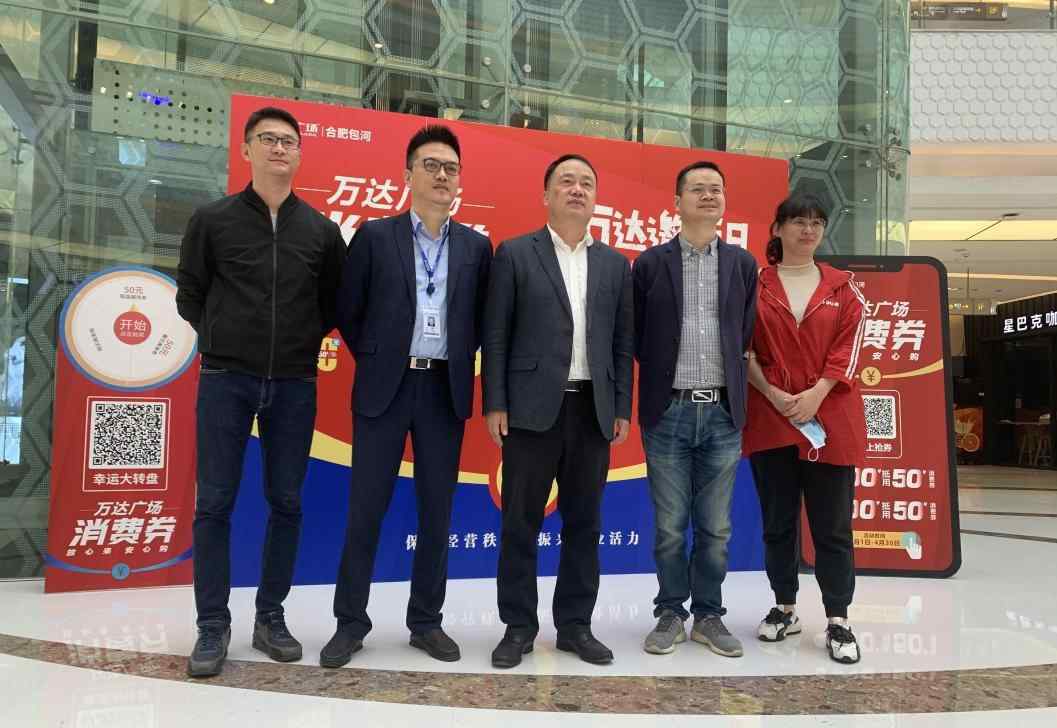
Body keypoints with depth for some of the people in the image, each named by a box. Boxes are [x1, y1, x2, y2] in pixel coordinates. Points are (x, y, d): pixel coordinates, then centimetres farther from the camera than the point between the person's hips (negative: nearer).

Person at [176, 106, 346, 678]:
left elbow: (335, 302, 15)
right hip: (225, 379, -1)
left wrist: (305, 341, 5)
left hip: (294, 384, 2)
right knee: (214, 503, 1)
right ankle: (213, 625, 13)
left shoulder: (321, 230, 6)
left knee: (285, 502, 6)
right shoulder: (212, 220, 2)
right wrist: (223, 339, 5)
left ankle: (270, 617, 20)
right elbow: (189, 295, 9)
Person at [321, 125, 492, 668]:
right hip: (385, 387, -2)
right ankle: (351, 622, 17)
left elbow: (484, 318, 14)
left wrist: (460, 359, 4)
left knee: (436, 510, 7)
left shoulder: (476, 246, 8)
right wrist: (371, 357, 2)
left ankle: (426, 621, 21)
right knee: (366, 507, 3)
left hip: (446, 390, 2)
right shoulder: (374, 235, 1)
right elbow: (347, 310, 4)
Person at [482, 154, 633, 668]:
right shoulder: (515, 254, 3)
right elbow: (495, 336, -1)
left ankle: (575, 625, 22)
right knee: (520, 523, 4)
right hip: (532, 407, -3)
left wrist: (622, 410, 5)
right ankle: (518, 627, 17)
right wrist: (494, 404, -7)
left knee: (583, 522, 9)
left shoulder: (615, 264, 12)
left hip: (594, 409, 3)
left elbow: (622, 343, 11)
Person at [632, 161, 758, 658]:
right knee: (669, 526, 6)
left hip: (723, 413, 2)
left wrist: (731, 385, 8)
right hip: (668, 412, -2)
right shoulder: (651, 263, 1)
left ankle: (708, 616, 23)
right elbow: (636, 338, 5)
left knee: (715, 528, 9)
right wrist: (664, 378, 8)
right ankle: (670, 614, 21)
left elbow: (747, 337, 10)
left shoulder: (742, 264, 7)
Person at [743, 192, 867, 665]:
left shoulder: (842, 286, 8)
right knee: (778, 522, 9)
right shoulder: (755, 284, 5)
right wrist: (773, 394, -11)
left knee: (832, 524, 3)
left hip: (830, 418, 0)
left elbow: (849, 344, 0)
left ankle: (838, 621, 12)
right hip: (770, 417, 0)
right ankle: (785, 608, 24)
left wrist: (816, 393, -12)